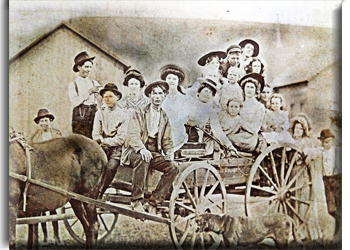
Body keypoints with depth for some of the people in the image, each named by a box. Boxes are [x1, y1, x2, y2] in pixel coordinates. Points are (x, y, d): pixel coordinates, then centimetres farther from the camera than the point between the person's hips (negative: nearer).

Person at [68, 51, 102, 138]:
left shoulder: (94, 83, 16)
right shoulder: (72, 84, 7)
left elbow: (101, 101, 6)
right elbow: (75, 101, -9)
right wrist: (89, 92, -12)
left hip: (94, 116, 2)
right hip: (80, 117, -2)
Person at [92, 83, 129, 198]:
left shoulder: (123, 114, 3)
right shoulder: (100, 113, 14)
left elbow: (121, 138, -3)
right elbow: (95, 135, 9)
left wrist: (104, 141, -6)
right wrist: (103, 143, -9)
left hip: (116, 148, -2)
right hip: (101, 147, 3)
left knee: (110, 167, -28)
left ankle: (98, 194, -19)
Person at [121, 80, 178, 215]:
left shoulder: (164, 118, 17)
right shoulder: (139, 112, 3)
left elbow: (167, 141, 15)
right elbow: (133, 135, -10)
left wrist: (169, 152, -9)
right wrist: (142, 149, -31)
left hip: (154, 153, 4)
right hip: (134, 151, -4)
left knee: (173, 168, -21)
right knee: (142, 160, -38)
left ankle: (152, 204, -16)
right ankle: (136, 201, -28)